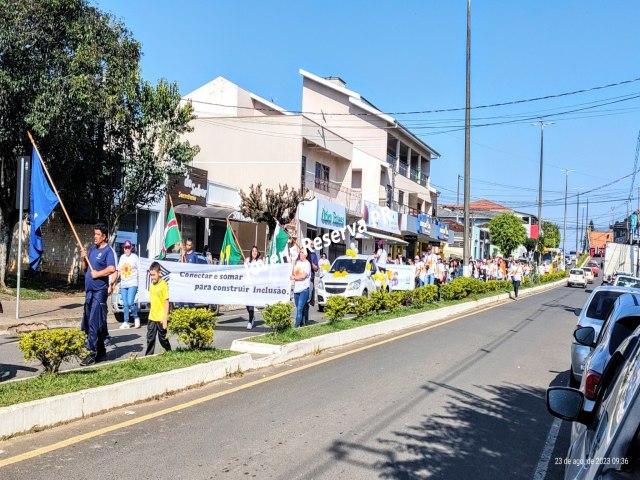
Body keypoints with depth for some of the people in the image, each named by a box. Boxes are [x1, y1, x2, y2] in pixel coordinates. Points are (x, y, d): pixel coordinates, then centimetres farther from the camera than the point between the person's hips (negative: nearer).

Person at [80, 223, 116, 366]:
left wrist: (97, 274, -14)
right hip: (89, 290, 9)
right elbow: (85, 269, 20)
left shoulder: (108, 250, -8)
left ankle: (92, 354, -9)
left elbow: (112, 269, -22)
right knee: (88, 323, 12)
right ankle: (101, 352, 22)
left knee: (94, 323, -11)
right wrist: (84, 259, 3)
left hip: (99, 291, -9)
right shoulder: (92, 249, 17)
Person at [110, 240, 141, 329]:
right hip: (123, 284, 5)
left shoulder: (134, 257, 1)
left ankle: (136, 317, 6)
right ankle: (126, 322, 10)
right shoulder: (122, 257, 14)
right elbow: (118, 271, 20)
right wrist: (114, 283, 17)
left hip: (132, 284, -5)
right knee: (125, 304, 4)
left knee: (130, 302, -15)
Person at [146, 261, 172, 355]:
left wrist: (165, 318, -15)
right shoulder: (151, 285, 8)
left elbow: (166, 302, -12)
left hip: (161, 318, -6)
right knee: (150, 339, 6)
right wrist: (151, 313, 14)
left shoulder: (163, 285, -12)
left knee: (163, 339, 6)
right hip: (152, 318, 6)